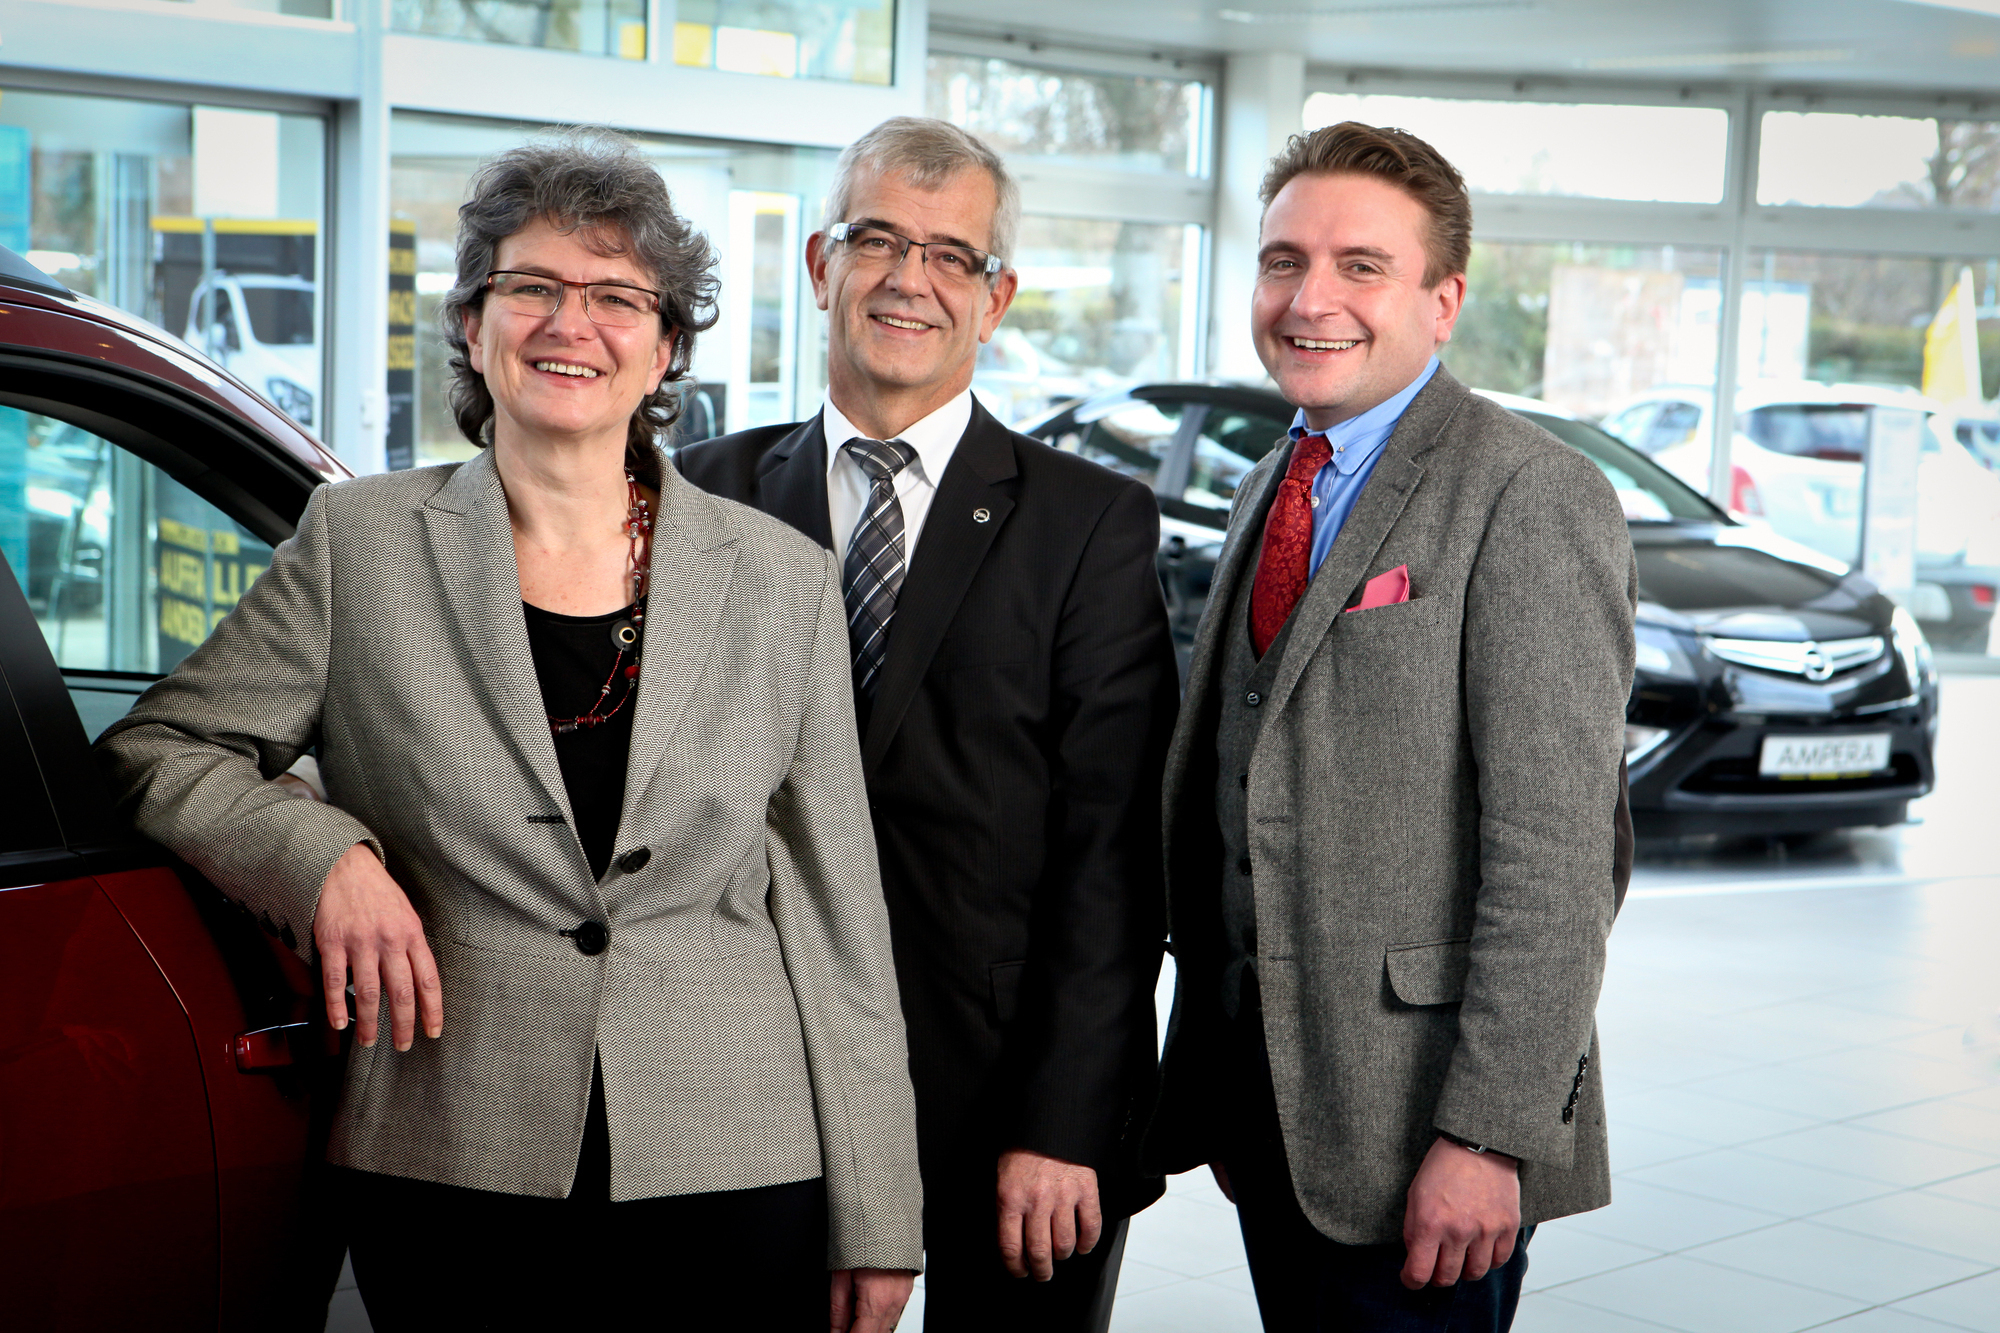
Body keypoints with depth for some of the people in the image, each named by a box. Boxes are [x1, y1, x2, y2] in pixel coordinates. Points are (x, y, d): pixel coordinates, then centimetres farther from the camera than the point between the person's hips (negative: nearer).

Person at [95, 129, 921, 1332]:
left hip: (733, 1185, 1)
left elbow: (837, 916, 5)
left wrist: (876, 1220, 3)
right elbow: (155, 751, 9)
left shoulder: (783, 579, 4)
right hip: (451, 1178, 0)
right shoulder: (359, 544, 3)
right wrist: (323, 854, -11)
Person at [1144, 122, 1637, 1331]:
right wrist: (1214, 1077, 14)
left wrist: (1489, 1135, -21)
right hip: (1270, 1097, 7)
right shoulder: (1274, 492, 14)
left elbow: (1554, 855, -18)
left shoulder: (1530, 495, -13)